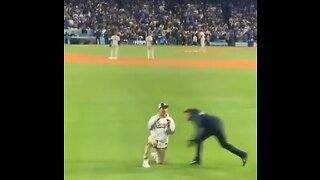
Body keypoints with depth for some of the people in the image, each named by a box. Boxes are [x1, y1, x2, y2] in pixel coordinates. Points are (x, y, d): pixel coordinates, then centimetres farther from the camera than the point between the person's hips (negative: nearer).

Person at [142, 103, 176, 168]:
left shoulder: (170, 120, 0)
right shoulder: (154, 118, -2)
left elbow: (172, 131, -6)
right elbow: (149, 127, -17)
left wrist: (169, 126, -26)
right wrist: (157, 118, -22)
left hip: (163, 142, 2)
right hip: (154, 139, -2)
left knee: (160, 162, 7)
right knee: (150, 140, -40)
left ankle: (154, 154, 44)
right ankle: (145, 161, -30)